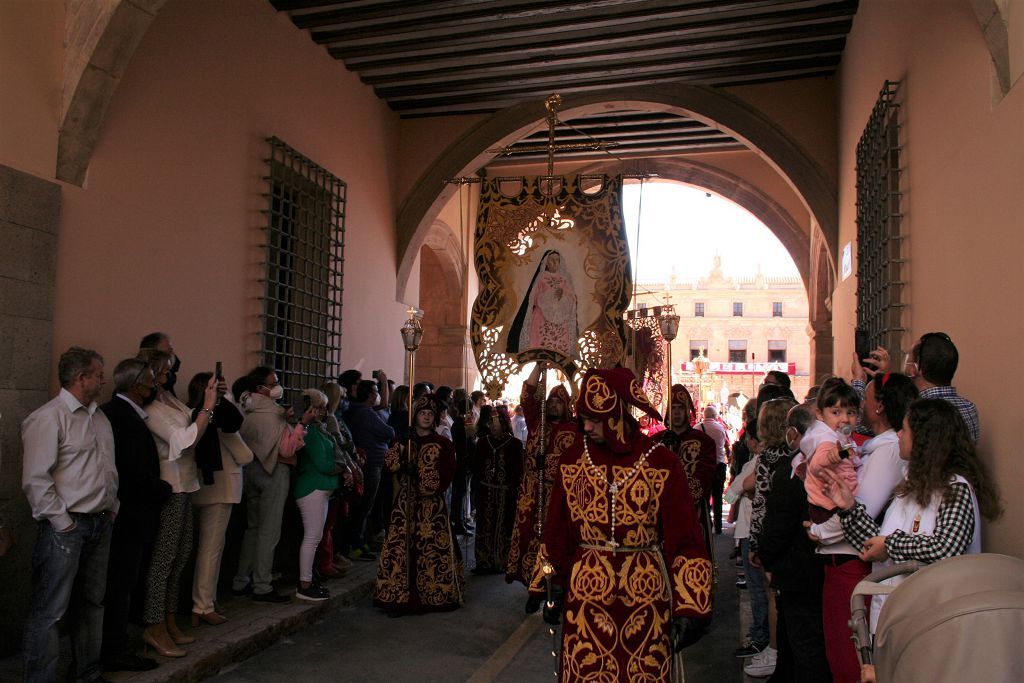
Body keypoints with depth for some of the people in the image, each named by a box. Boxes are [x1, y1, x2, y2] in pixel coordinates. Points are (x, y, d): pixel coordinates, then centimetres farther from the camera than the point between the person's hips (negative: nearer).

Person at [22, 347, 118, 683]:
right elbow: (35, 480, -16)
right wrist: (62, 523, -15)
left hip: (101, 524, 8)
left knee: (92, 603, 16)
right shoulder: (49, 418, -12)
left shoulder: (99, 418, 14)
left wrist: (112, 508, 12)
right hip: (66, 527, -8)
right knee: (50, 610, -1)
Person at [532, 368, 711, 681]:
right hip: (586, 594, 2)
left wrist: (688, 608, -11)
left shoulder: (662, 462, -8)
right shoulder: (572, 459, -1)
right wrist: (553, 589, 7)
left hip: (646, 595, -1)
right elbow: (557, 531, 5)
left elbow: (684, 537, -7)